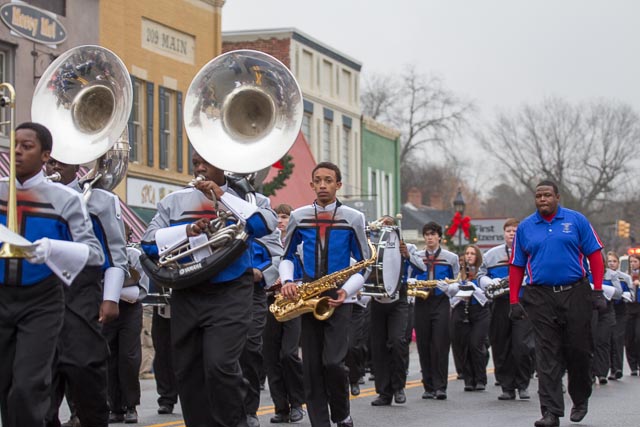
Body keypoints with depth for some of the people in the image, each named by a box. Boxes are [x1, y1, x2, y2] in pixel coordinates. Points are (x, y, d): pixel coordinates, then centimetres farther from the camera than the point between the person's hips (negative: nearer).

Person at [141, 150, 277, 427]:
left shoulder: (244, 197, 5)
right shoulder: (174, 201, 10)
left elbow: (267, 224, -14)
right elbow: (148, 243, 2)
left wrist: (222, 195, -15)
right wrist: (187, 231, -14)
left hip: (230, 295, -4)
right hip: (186, 296, 4)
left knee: (220, 365, -17)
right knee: (187, 371, 6)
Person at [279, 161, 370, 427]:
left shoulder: (353, 218, 1)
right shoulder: (299, 217, 6)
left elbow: (364, 264, 3)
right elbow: (287, 256, 16)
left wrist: (346, 291, -13)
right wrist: (287, 281, -5)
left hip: (338, 298, -3)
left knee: (333, 362, -14)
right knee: (311, 365, 1)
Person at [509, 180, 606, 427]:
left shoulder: (576, 220, 3)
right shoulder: (525, 227, 8)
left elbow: (594, 255, 3)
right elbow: (517, 266, 9)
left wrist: (598, 291, -4)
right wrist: (514, 301, 2)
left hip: (575, 294, 0)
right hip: (540, 298, 1)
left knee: (579, 349, 5)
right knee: (547, 355, -3)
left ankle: (580, 400, 29)